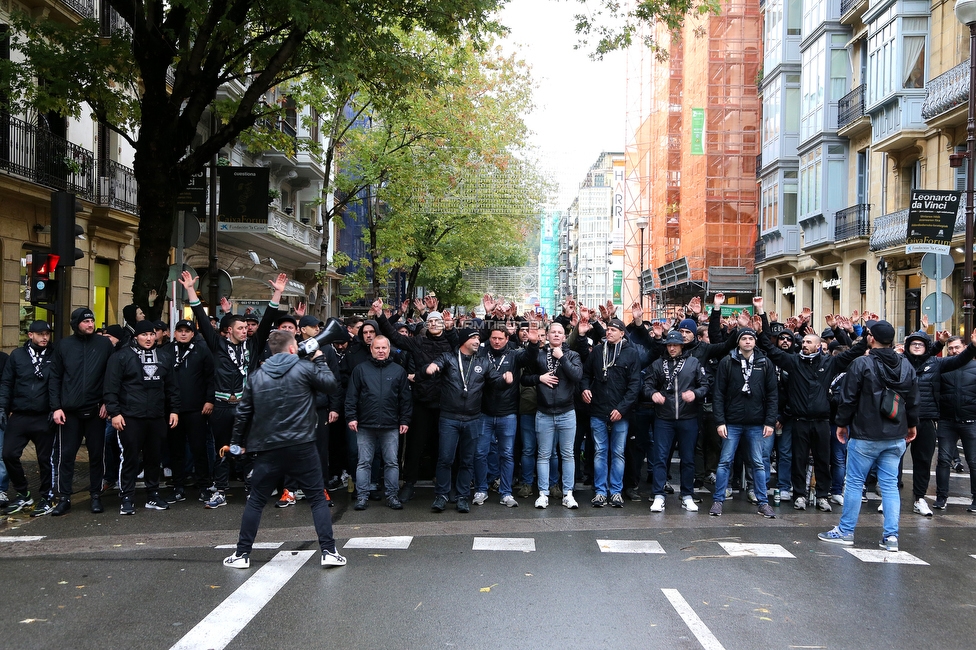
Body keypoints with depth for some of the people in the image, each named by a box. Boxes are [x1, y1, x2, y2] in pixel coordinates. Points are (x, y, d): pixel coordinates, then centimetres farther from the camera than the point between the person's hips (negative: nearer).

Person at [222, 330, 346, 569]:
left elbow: (243, 412, 10)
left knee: (255, 501, 13)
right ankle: (329, 552, 2)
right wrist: (319, 359, 17)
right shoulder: (305, 368, -5)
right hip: (301, 446, -3)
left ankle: (241, 554, 16)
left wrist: (237, 442, 21)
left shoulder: (257, 376, 8)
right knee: (318, 498, 6)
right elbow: (329, 383, 4)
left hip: (268, 450, 3)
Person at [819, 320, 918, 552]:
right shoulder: (906, 365, 4)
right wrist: (912, 424, 25)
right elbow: (913, 400, 11)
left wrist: (842, 423, 4)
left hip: (865, 436, -5)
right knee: (890, 485, 8)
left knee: (854, 483, 4)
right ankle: (891, 536, 5)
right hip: (896, 437, 5)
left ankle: (845, 531, 11)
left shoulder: (862, 363, -12)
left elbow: (848, 398, -9)